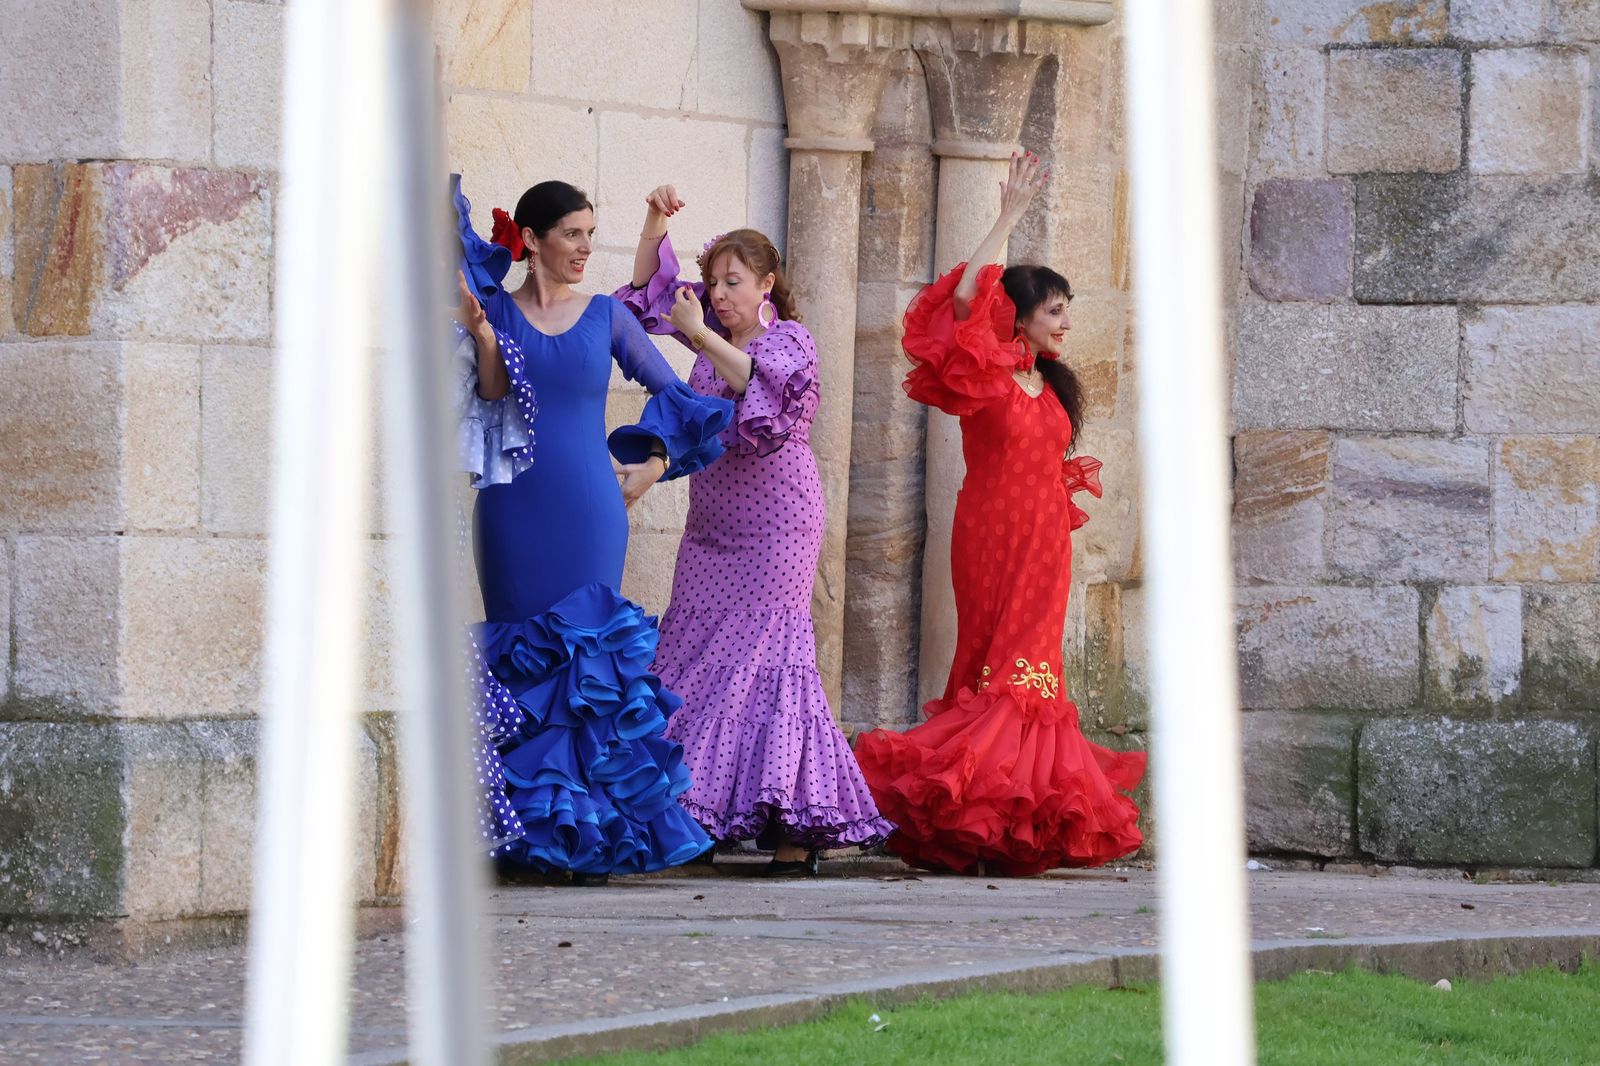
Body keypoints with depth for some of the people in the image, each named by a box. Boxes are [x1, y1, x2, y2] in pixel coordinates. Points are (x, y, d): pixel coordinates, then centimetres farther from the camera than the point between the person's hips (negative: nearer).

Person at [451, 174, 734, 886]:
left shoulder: (607, 316, 9)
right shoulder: (496, 311, 5)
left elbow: (671, 393, 17)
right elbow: (492, 402, -7)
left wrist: (653, 465, 9)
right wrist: (483, 338, -19)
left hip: (588, 508, 0)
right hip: (514, 511, 0)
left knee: (589, 660, -6)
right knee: (522, 663, -1)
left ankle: (590, 836, -5)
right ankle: (523, 835, 2)